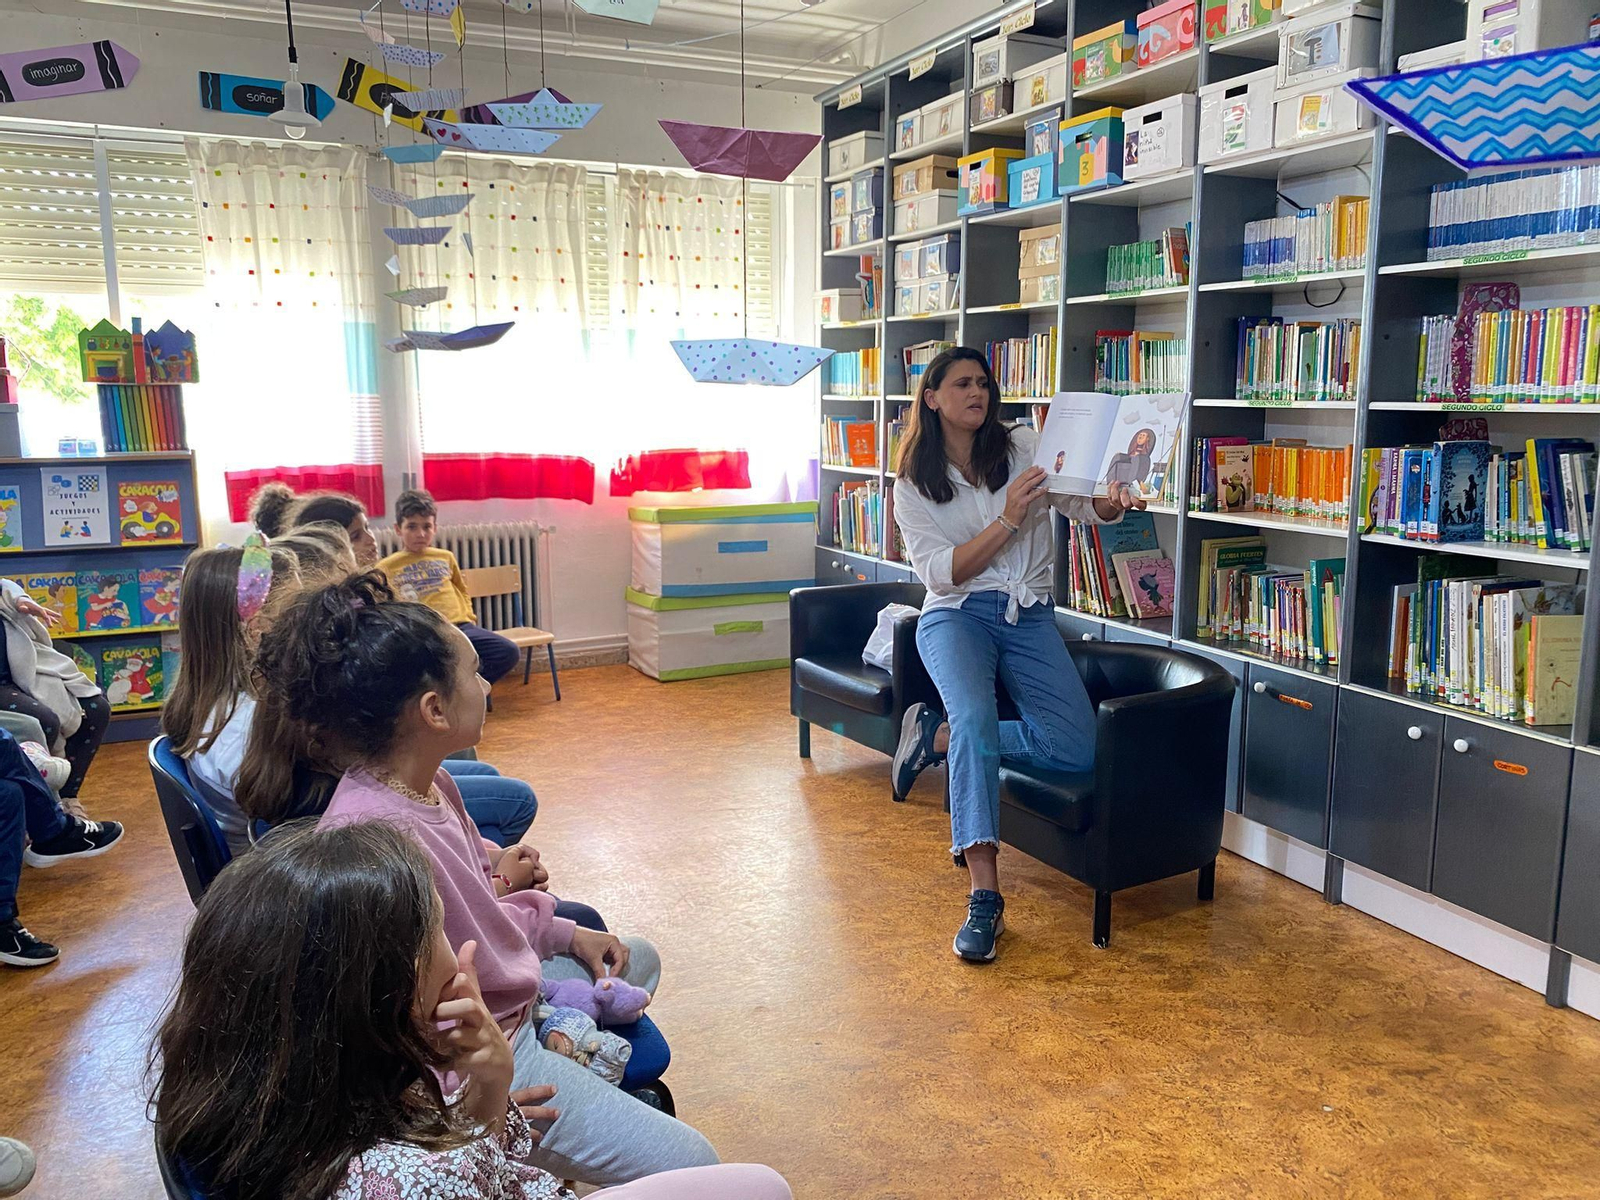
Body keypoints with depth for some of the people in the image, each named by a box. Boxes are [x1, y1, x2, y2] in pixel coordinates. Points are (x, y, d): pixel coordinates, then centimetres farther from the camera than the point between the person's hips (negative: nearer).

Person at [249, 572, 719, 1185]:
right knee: (688, 1165, -10)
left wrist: (568, 935, 4)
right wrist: (504, 885, -7)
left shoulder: (428, 783, -4)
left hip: (508, 1003, 10)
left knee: (638, 959, 29)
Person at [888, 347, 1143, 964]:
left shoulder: (1023, 446, 5)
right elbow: (941, 573, -9)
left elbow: (1084, 503, -2)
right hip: (956, 614, -3)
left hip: (1029, 616, 3)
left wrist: (1114, 502, -27)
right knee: (976, 718, -33)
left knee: (1079, 748, -15)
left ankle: (938, 736, 1)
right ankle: (984, 897, -30)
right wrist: (1009, 519, -20)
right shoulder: (914, 484, 2)